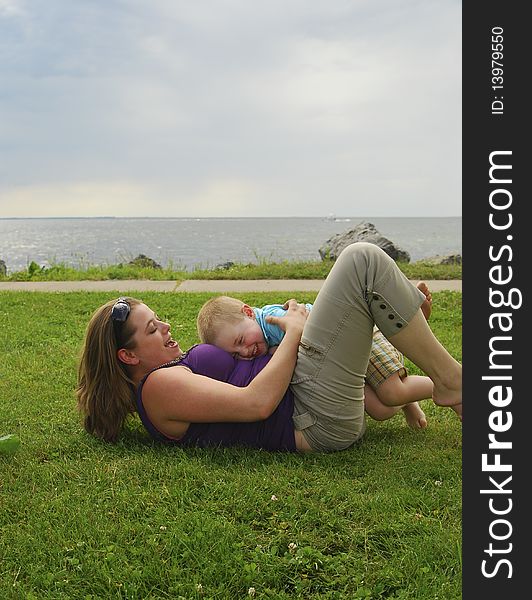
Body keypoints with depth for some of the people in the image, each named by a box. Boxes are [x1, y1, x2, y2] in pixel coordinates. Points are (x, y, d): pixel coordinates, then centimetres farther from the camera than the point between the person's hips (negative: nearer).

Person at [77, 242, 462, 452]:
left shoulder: (170, 373, 18)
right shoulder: (158, 386, -14)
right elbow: (256, 403, -23)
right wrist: (294, 332, -11)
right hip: (317, 419, -10)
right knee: (364, 261, -13)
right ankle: (450, 380, -5)